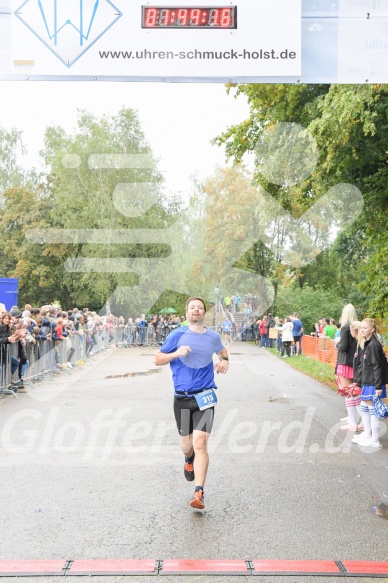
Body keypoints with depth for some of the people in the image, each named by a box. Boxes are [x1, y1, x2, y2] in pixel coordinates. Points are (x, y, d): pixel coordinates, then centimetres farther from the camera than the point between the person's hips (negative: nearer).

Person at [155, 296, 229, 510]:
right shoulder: (177, 335, 0)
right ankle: (189, 460, 52)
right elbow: (158, 359, 3)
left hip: (204, 397, -1)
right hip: (182, 397, 1)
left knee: (200, 443, -14)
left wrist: (224, 360, 6)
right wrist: (176, 354, -15)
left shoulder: (213, 337, 6)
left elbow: (222, 350, 29)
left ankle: (199, 493, -13)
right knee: (186, 442, 14)